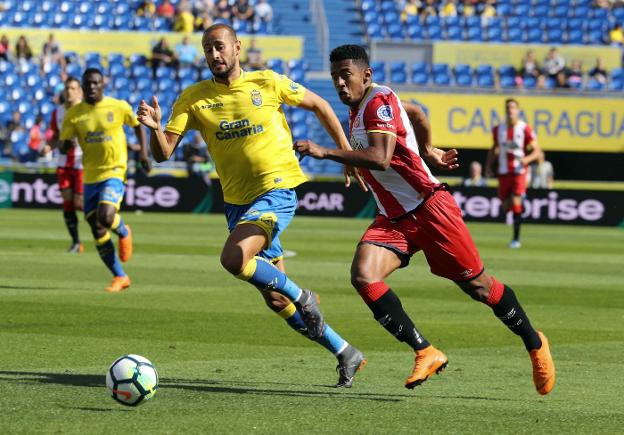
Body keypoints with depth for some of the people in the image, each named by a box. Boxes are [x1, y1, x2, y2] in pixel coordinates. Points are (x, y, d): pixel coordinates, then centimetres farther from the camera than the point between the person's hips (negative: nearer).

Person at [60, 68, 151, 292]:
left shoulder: (119, 107, -3)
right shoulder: (74, 114, 1)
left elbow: (137, 125, 14)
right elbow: (64, 146, 2)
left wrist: (144, 153, 2)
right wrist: (65, 145, -22)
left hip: (114, 173, -4)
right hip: (90, 177, 4)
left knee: (106, 216, -26)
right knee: (98, 231, 2)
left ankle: (124, 232, 10)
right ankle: (120, 277, 15)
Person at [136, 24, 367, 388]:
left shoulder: (267, 83, -4)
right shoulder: (194, 98, 1)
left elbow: (319, 105, 10)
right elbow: (164, 152, -6)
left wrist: (346, 152, 7)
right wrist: (155, 127, -27)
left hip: (277, 191, -5)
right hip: (237, 202, 5)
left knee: (233, 258, -30)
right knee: (276, 300, 8)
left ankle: (303, 297, -7)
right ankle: (346, 354, 23)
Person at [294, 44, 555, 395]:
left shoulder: (379, 101, -16)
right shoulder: (362, 106, 11)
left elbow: (380, 158, -31)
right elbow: (415, 113, 29)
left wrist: (324, 152, -32)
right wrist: (428, 151, 35)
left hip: (429, 208, -8)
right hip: (393, 219, 8)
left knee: (477, 285, 2)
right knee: (364, 276, -17)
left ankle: (535, 343, 25)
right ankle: (426, 353, -12)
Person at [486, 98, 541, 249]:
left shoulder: (525, 129, -7)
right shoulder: (498, 129, 6)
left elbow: (536, 151, -5)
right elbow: (494, 149, 21)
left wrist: (527, 159, -24)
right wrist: (489, 166, 10)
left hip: (519, 171, -4)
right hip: (503, 172, 4)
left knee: (515, 204, -13)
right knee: (506, 205, 4)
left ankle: (516, 239, -6)